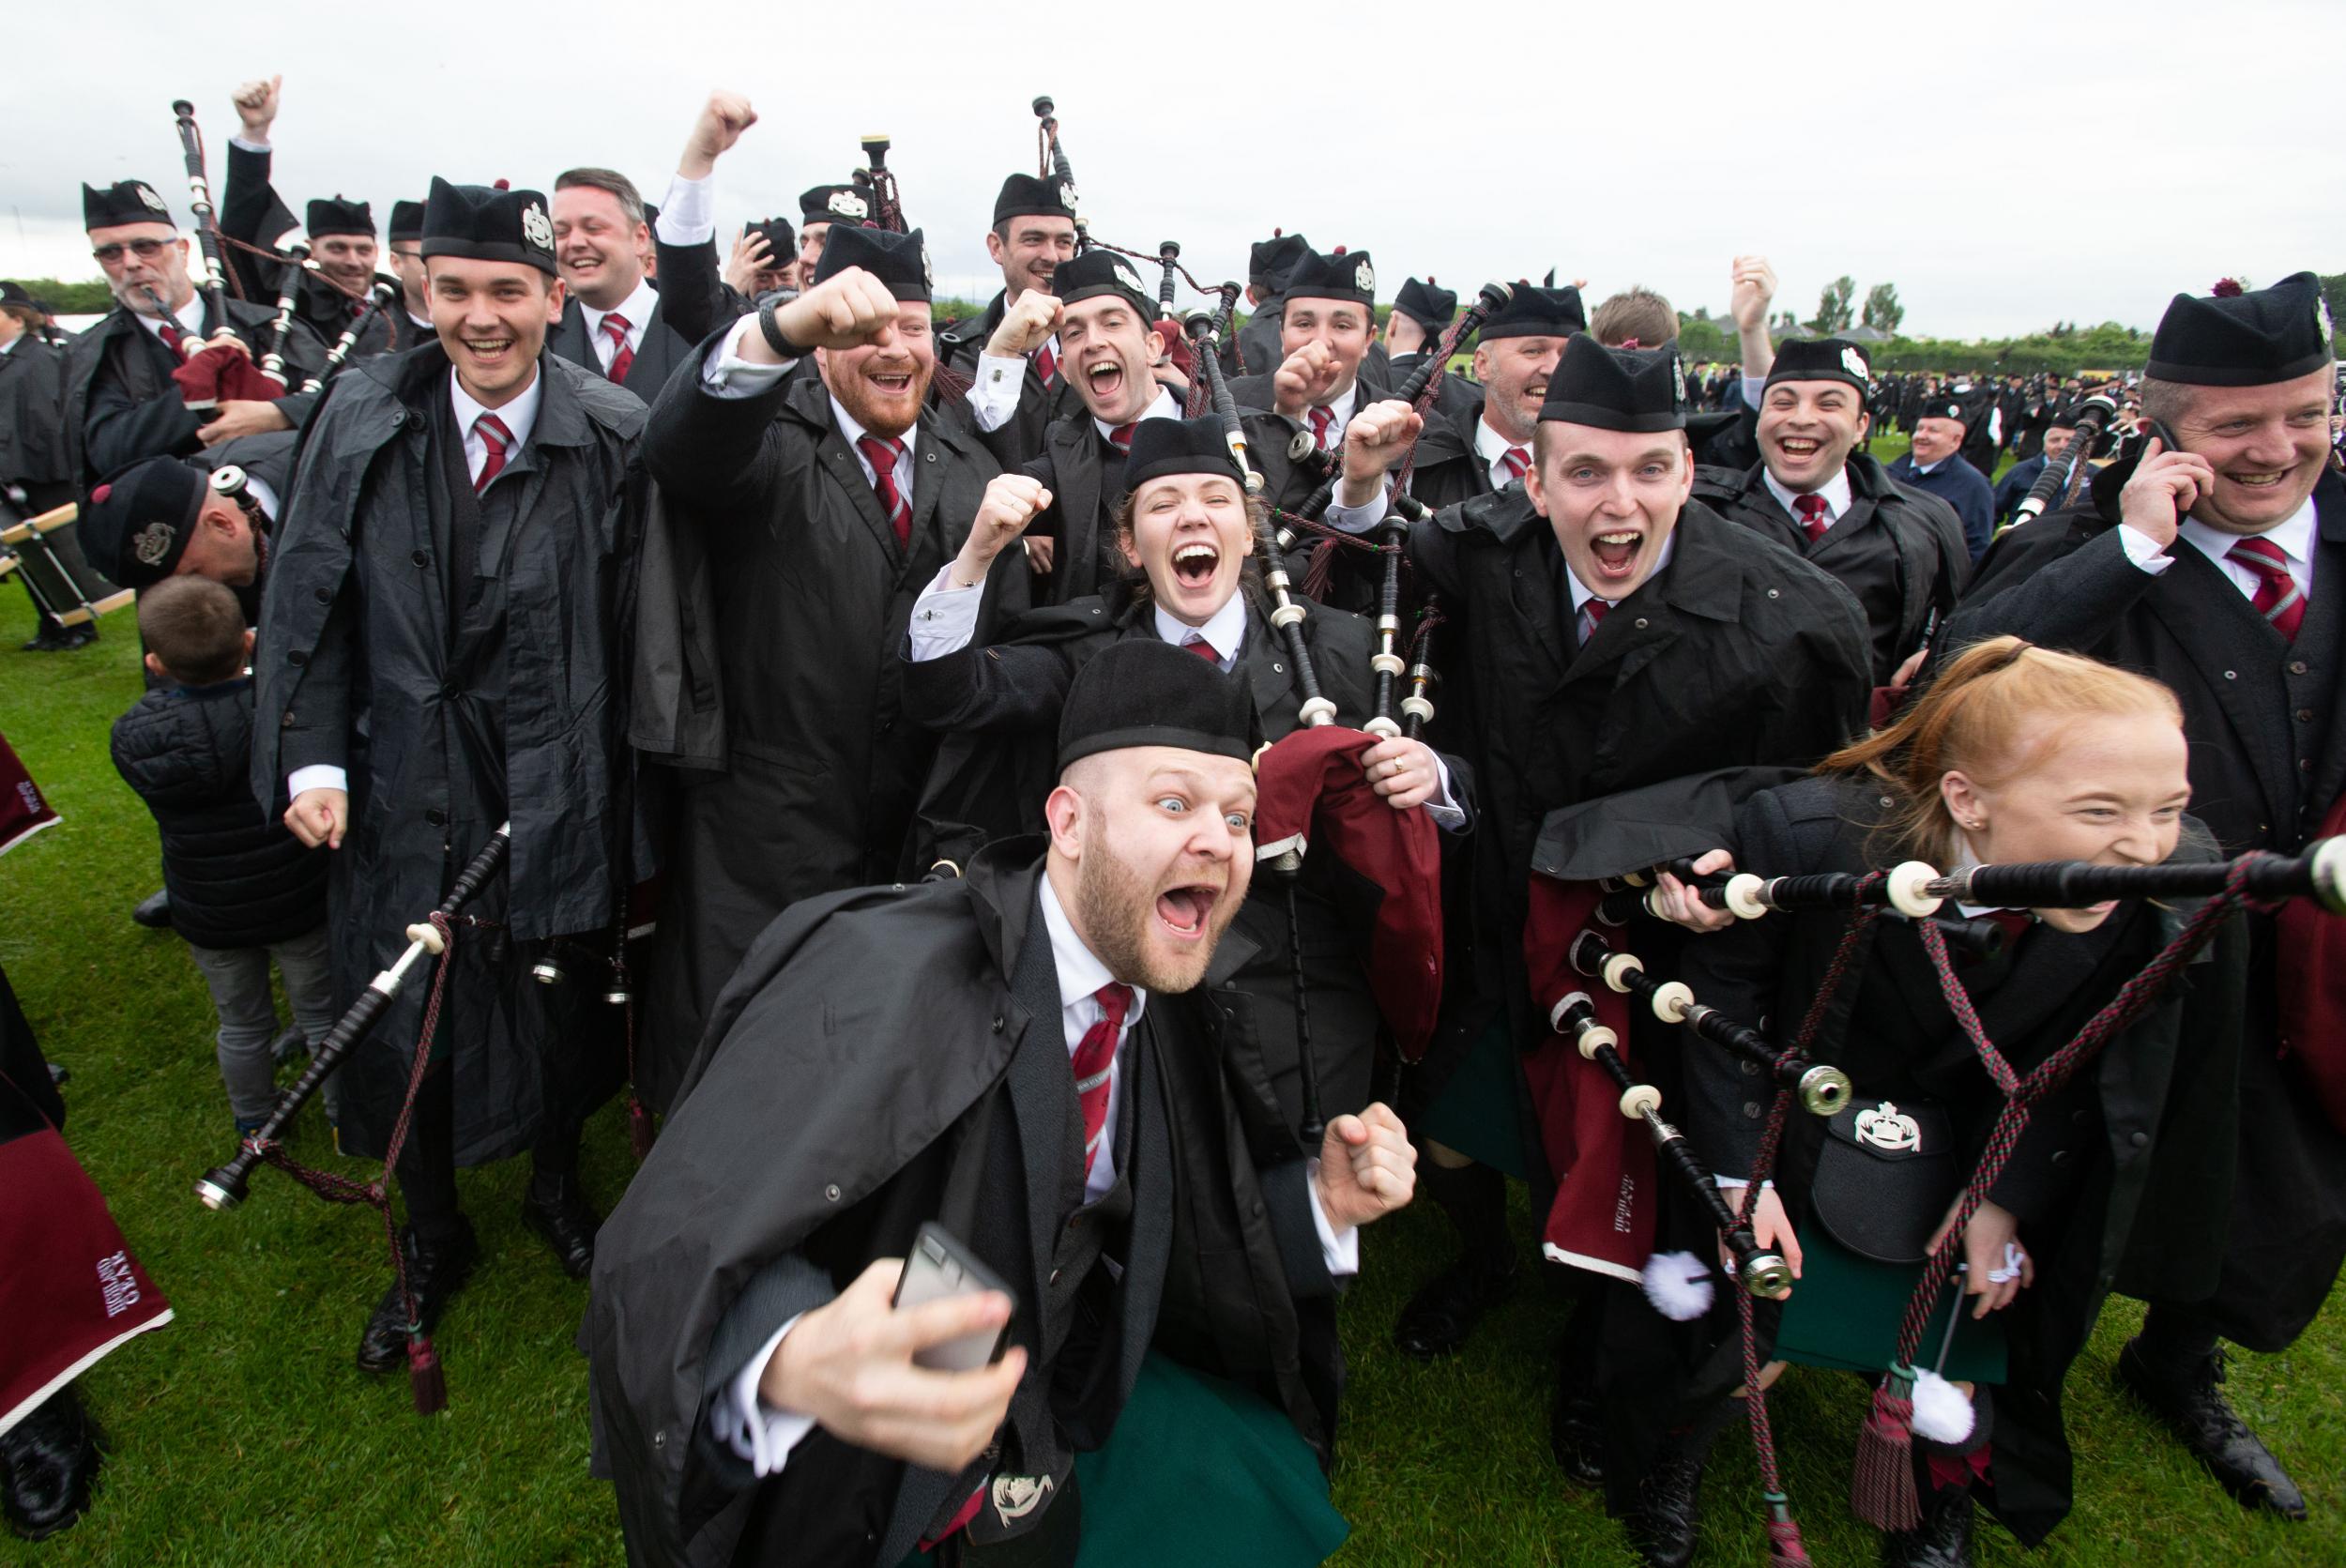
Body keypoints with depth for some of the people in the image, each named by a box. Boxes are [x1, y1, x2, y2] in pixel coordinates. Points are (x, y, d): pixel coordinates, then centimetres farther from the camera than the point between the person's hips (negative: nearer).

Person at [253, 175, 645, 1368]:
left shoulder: (612, 435, -9)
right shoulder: (364, 417, -1)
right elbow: (310, 598, 3)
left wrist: (630, 783, -12)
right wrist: (311, 755, -4)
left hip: (557, 792, -2)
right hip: (403, 789, 2)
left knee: (562, 1012, 15)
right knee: (400, 1029, 12)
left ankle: (556, 1186, 46)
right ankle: (431, 1244, 39)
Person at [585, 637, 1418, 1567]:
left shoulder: (1159, 1010, -5)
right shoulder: (883, 981, -30)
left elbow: (1144, 1227, 6)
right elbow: (673, 1251, -37)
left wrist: (1321, 1201, -7)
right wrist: (794, 1364, -58)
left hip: (1037, 1409, 6)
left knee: (1266, 1485, -4)